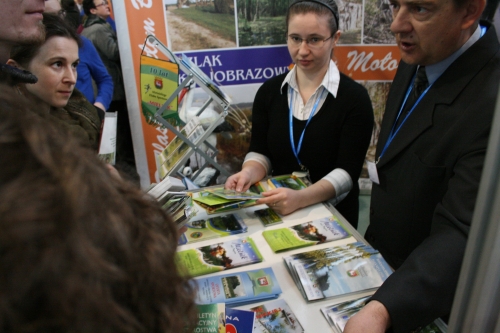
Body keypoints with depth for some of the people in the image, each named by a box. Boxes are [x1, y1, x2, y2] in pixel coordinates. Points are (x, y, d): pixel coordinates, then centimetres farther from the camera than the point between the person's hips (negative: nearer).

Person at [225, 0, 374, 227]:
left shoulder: (354, 98, -10)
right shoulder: (269, 91, 1)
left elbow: (347, 172, -15)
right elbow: (260, 151, 2)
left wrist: (300, 198, -31)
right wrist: (248, 174, -20)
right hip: (278, 212, 3)